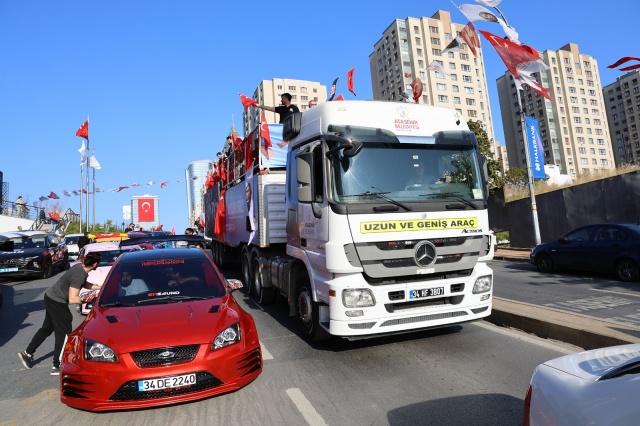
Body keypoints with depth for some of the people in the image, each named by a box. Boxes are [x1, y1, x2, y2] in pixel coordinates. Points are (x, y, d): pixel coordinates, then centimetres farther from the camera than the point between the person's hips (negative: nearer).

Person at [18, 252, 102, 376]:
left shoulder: (80, 267, -2)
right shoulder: (79, 276, -30)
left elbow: (84, 284, 15)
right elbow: (72, 299, -28)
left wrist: (100, 287, 11)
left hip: (51, 296, 9)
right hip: (57, 302, -9)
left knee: (47, 328, 23)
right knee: (63, 333, -1)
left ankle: (27, 353, 36)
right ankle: (56, 367, 5)